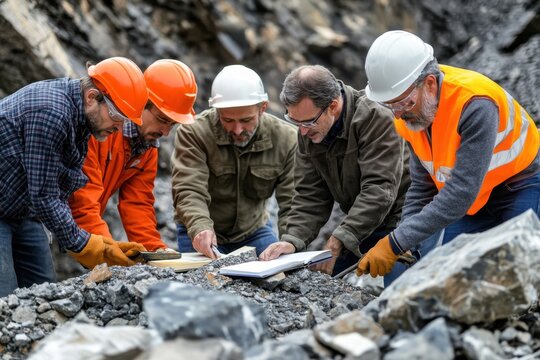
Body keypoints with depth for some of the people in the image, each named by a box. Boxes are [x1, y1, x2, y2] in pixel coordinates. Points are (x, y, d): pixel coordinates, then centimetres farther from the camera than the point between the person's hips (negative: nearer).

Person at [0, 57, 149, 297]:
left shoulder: (82, 114, 1)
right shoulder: (51, 113, -28)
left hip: (23, 211, 10)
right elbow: (44, 197, -26)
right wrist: (85, 245, -17)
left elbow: (59, 194, 1)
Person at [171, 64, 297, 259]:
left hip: (255, 231, 2)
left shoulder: (285, 138, -14)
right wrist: (200, 228, -50)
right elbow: (189, 191, -30)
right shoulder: (193, 133, -21)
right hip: (201, 235, -2)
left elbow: (293, 204, -16)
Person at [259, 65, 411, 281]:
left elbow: (379, 190, -30)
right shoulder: (308, 131, -1)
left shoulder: (376, 118, -24)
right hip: (359, 223, 7)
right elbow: (310, 195, 0)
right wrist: (293, 240, -17)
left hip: (398, 217, -6)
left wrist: (338, 241, -35)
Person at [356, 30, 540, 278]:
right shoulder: (410, 112, -11)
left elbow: (461, 193, -38)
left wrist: (396, 244, -39)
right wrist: (403, 247, -13)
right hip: (473, 199, 7)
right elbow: (422, 188, 0)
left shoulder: (474, 104, -35)